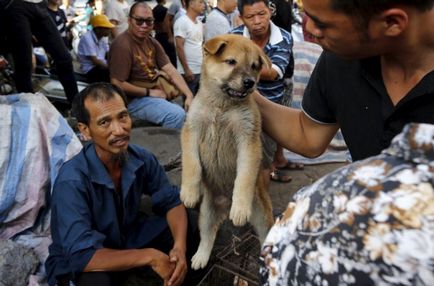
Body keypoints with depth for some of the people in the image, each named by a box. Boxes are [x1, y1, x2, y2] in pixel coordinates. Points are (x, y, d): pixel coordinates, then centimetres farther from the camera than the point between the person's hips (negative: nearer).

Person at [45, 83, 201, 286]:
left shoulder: (141, 159, -16)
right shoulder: (72, 181, -32)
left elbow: (172, 201, -6)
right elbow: (81, 256, -35)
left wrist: (179, 247, -25)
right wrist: (150, 256, -30)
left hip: (126, 239, 5)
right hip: (77, 264, -5)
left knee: (189, 225, -12)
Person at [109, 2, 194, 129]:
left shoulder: (152, 42, 6)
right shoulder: (122, 45, -19)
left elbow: (170, 70, 0)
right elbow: (118, 84, -21)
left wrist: (189, 95, -11)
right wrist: (149, 92, -14)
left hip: (156, 92, 8)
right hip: (134, 99, -8)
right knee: (177, 114, -25)